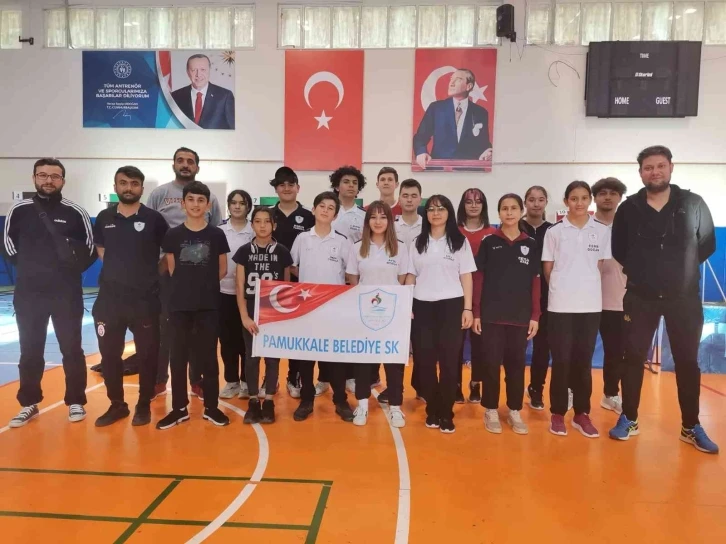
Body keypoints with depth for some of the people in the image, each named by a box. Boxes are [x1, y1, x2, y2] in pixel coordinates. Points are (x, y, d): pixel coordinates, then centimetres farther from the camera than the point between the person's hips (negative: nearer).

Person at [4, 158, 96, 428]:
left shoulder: (75, 212, -3)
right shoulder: (19, 210, 1)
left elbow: (89, 246, 7)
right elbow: (8, 240, 15)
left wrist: (75, 267, -2)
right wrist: (23, 264, 7)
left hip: (67, 294, -2)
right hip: (28, 293, 2)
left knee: (72, 349, 5)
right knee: (30, 351, 10)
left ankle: (76, 402, 17)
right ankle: (29, 404, 24)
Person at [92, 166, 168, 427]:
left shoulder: (153, 218, -5)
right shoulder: (104, 218, 5)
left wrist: (153, 274, 4)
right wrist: (117, 271, 11)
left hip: (145, 299, -3)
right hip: (109, 297, 3)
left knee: (146, 354, 5)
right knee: (109, 354, 10)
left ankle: (144, 405, 22)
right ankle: (116, 405, 27)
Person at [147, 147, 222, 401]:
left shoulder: (210, 197, 6)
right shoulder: (159, 193, 3)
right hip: (166, 271, -1)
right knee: (163, 324, 7)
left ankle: (197, 380, 20)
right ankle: (159, 379, 20)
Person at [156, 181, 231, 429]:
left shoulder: (217, 235, 0)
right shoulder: (173, 235, 1)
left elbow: (222, 271, 7)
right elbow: (172, 270, 9)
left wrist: (204, 284, 8)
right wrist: (188, 285, 8)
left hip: (209, 305, -1)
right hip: (179, 305, 1)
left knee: (208, 357, 6)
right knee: (178, 358, 6)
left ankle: (211, 407, 18)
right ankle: (179, 408, 19)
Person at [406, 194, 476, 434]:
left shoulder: (460, 241, 4)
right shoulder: (418, 242, 10)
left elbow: (466, 277, 2)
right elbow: (410, 276, 11)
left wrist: (468, 308, -4)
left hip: (451, 306, -2)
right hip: (422, 307, 2)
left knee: (449, 360, 1)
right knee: (425, 360, 4)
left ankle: (446, 414, 11)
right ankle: (432, 410, 18)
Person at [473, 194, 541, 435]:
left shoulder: (531, 245, 6)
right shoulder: (488, 242, 1)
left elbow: (535, 282, 6)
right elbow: (478, 278, 0)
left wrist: (535, 316, 1)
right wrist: (476, 313, -5)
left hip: (520, 315, 2)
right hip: (491, 314, -1)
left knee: (516, 363, 9)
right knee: (491, 363, 4)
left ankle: (515, 411, 22)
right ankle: (491, 410, 17)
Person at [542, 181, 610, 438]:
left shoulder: (602, 231, 4)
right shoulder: (554, 231, 0)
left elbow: (599, 266, 9)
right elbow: (547, 269, 4)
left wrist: (585, 285, 4)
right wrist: (561, 288, 4)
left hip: (590, 304, 2)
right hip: (560, 305, -2)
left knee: (584, 361, 8)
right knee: (561, 361, 2)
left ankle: (582, 414, 19)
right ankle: (558, 413, 13)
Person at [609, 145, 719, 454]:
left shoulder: (693, 204, -2)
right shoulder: (628, 209, -2)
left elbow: (708, 244, 6)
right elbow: (619, 251, 7)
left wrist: (682, 268, 2)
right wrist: (640, 271, 3)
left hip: (684, 298, 0)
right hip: (641, 298, 0)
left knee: (687, 361, 8)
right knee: (634, 358, 5)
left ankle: (691, 427, 22)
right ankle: (629, 419, 18)